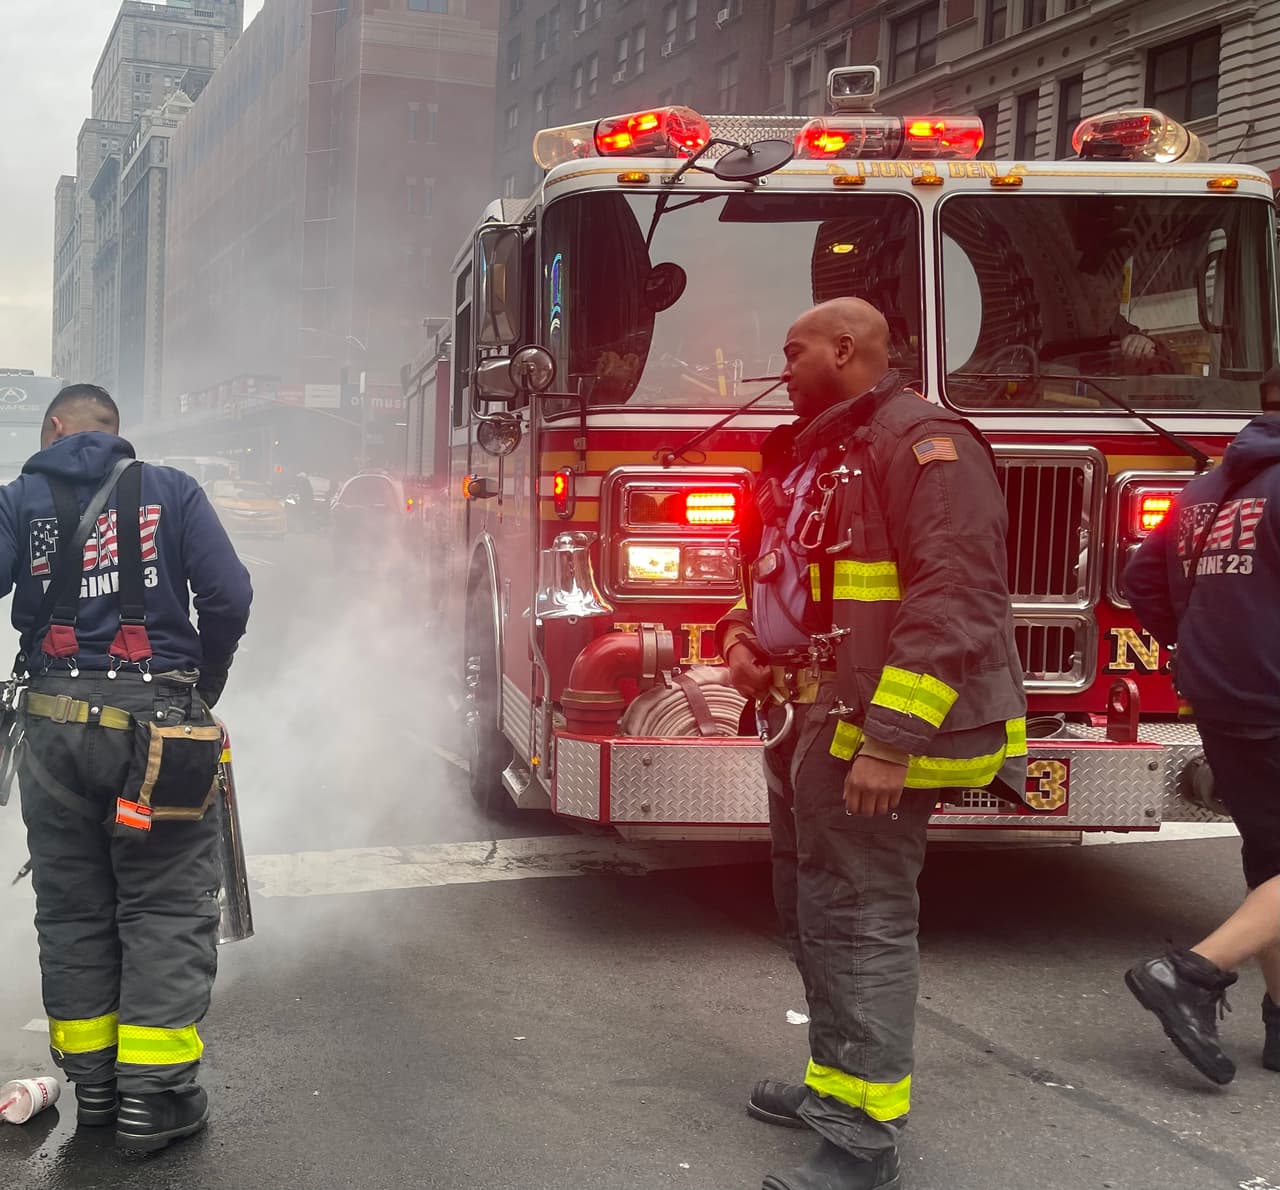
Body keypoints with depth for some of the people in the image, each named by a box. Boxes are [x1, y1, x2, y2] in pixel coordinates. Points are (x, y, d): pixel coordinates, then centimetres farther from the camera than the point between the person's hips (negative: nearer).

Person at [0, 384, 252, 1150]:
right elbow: (228, 594, -7)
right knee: (167, 907, 4)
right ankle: (152, 1094, 4)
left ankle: (93, 1083, 22)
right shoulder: (170, 492, 1)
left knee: (71, 907, 14)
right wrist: (206, 688, 7)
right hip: (157, 724, -2)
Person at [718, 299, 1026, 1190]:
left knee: (860, 921, -6)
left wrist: (892, 743, -28)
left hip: (870, 731, -10)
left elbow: (956, 600, -24)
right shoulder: (810, 454, 17)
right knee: (812, 910, 18)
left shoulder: (923, 443, -15)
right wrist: (742, 633, 8)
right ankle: (835, 1080, 34)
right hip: (806, 724, 10)